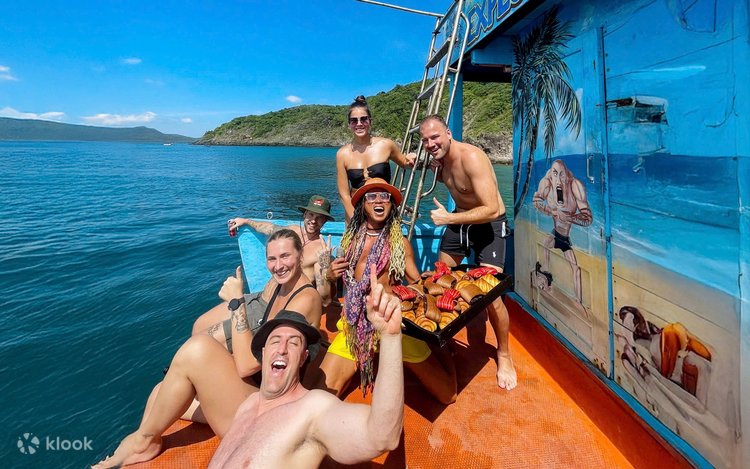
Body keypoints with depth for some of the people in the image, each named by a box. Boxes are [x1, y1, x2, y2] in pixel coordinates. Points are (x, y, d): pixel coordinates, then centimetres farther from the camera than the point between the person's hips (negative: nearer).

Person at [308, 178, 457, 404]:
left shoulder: (400, 242, 2)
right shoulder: (351, 239, 8)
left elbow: (417, 282, 6)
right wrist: (331, 274, -1)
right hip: (355, 324, 2)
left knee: (447, 395, 2)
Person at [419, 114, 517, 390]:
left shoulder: (471, 157, -28)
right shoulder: (441, 158, -4)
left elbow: (492, 209, -33)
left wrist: (448, 219, -27)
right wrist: (438, 171, 0)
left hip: (489, 225, -7)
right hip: (458, 221, 8)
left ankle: (504, 355, 11)